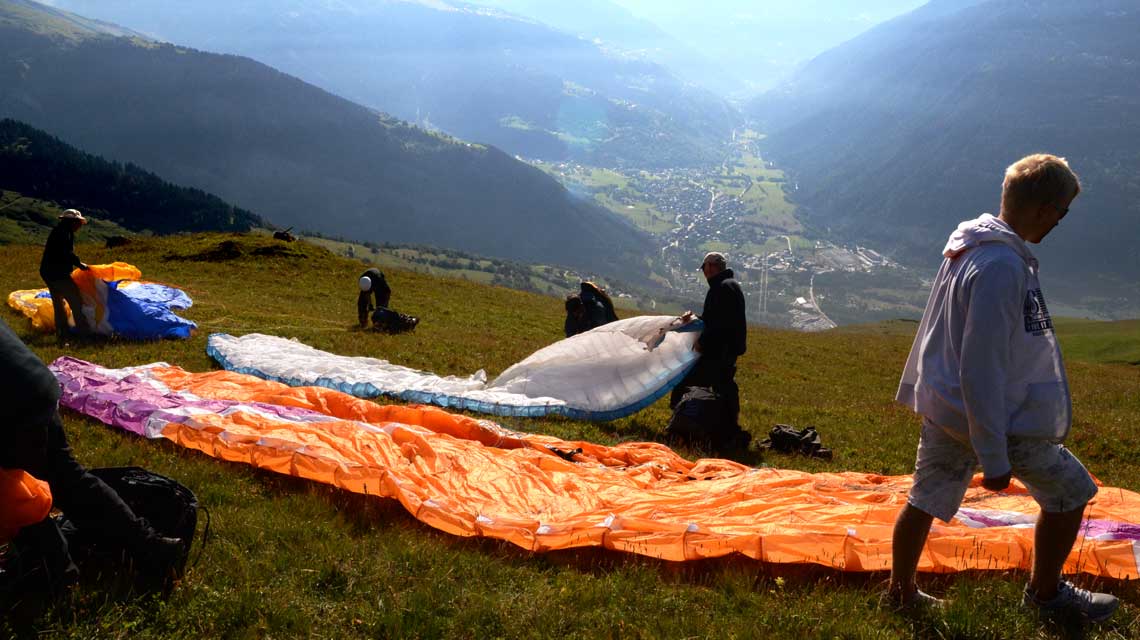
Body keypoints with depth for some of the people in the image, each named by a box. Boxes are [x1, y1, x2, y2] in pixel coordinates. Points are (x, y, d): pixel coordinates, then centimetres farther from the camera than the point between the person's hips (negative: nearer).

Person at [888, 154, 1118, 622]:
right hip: (999, 417, -9)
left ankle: (901, 590, 29)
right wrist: (995, 459, -22)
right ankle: (1046, 593, 28)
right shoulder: (1003, 265, -25)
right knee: (1071, 492, 11)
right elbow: (982, 368, -26)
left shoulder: (968, 245, 4)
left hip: (942, 405, 9)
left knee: (926, 500, 16)